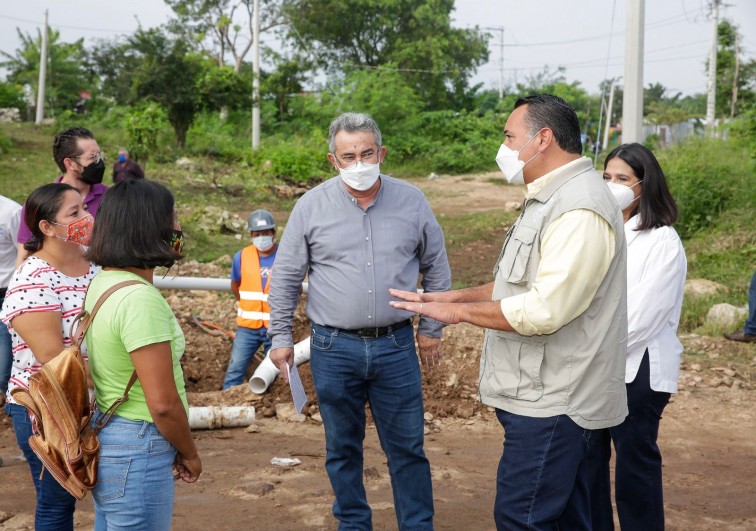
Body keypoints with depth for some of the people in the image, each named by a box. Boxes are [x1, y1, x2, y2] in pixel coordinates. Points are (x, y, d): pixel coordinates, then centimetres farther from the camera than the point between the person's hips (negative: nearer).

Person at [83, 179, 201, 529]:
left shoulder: (102, 283, 6)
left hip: (104, 433, 10)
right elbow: (163, 403, -24)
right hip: (137, 451, -10)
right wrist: (190, 454, -6)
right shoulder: (140, 299, -23)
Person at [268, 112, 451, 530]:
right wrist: (280, 338, 2)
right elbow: (286, 278, 4)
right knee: (342, 448, 12)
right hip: (334, 348, 0)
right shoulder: (311, 206, -3)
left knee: (407, 448, 6)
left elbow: (436, 269, 11)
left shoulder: (412, 202, 0)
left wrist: (432, 329, 11)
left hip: (396, 346, 0)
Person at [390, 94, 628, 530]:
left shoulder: (579, 211, -20)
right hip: (552, 396, 10)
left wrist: (458, 311, -15)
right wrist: (455, 295, 12)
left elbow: (543, 311, -27)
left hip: (553, 403, -10)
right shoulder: (551, 199, 15)